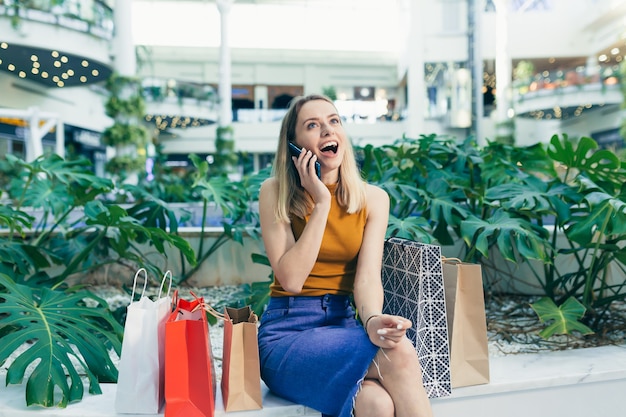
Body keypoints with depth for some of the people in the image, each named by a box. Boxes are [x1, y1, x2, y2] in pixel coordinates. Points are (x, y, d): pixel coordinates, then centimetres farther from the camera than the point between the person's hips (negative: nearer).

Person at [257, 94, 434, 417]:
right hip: (287, 332, -2)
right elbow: (291, 279, -12)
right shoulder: (275, 193, -5)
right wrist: (322, 203, -16)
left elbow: (367, 277, -8)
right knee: (398, 353, -27)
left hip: (344, 325, 3)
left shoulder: (373, 198, 2)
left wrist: (372, 319, -31)